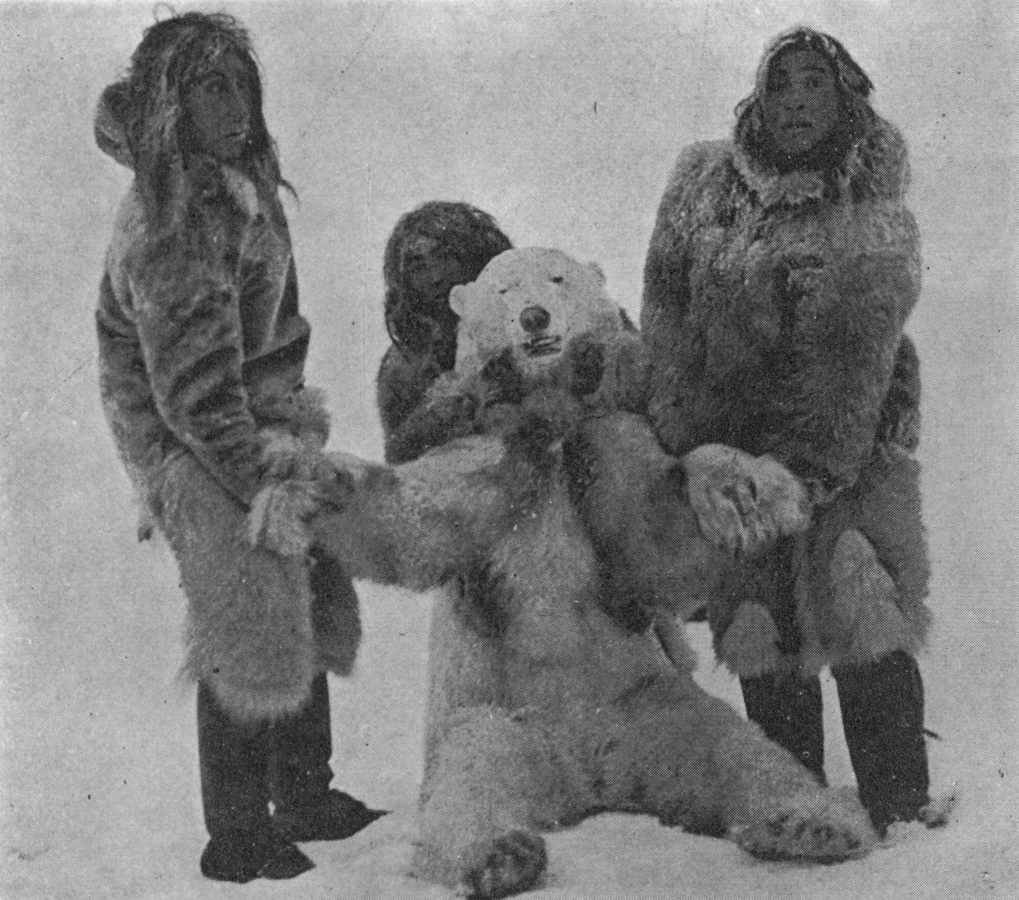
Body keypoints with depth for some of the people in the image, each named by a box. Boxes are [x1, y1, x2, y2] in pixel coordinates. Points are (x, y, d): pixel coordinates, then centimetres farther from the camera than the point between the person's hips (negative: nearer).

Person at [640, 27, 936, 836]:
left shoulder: (876, 213, -4)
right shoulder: (702, 183, 2)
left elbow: (861, 355, -12)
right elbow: (665, 308, -2)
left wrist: (814, 467, -21)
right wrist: (686, 438, -11)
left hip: (851, 437, -2)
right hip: (731, 437, 2)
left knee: (864, 621, -13)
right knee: (761, 633, 3)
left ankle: (900, 812, -3)